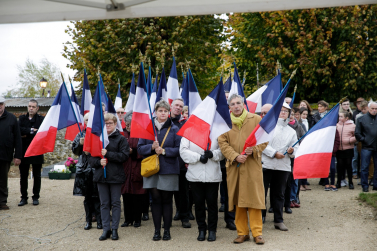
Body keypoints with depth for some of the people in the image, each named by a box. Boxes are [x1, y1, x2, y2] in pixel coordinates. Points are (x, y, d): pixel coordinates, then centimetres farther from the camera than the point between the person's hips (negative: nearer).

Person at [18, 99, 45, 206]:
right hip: (24, 152, 2)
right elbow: (19, 129, -8)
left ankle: (36, 197, 14)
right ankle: (24, 197, 12)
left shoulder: (41, 119, 2)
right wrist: (31, 130, -15)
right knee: (23, 176, 5)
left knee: (37, 176, 5)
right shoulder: (22, 118, 10)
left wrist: (27, 135, -11)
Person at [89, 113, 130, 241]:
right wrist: (99, 161, -13)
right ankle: (106, 229, 14)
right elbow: (91, 158, 7)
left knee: (115, 203, 4)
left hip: (116, 176, -3)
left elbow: (124, 155, -13)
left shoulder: (121, 139, -2)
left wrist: (107, 154, -17)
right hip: (101, 175, 3)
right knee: (104, 204, 8)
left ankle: (114, 229, 12)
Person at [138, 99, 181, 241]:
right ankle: (157, 230, 14)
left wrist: (164, 151, -16)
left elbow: (179, 149, -3)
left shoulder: (174, 129, 2)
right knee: (156, 200, 4)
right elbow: (140, 148, 4)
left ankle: (167, 230, 14)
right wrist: (151, 147, -15)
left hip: (168, 170, -1)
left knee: (167, 200, 4)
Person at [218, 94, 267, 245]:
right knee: (237, 199, 3)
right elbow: (222, 142, 2)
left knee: (254, 197, -3)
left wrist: (254, 150, -13)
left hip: (252, 165, -2)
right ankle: (242, 232, 12)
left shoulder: (256, 119, 5)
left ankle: (257, 232, 5)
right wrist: (235, 156, -12)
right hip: (233, 166, 2)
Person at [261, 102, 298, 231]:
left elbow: (296, 148, 14)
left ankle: (278, 220, 16)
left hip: (283, 167, 3)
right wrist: (274, 153, -12)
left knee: (279, 194, 8)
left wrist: (292, 151, -8)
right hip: (266, 164, -3)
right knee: (261, 192, -1)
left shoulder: (291, 131, 18)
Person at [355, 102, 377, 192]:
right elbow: (357, 133, 3)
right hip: (366, 147, -2)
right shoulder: (361, 119, 3)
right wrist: (364, 140, -4)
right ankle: (365, 186, 8)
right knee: (365, 168, 0)